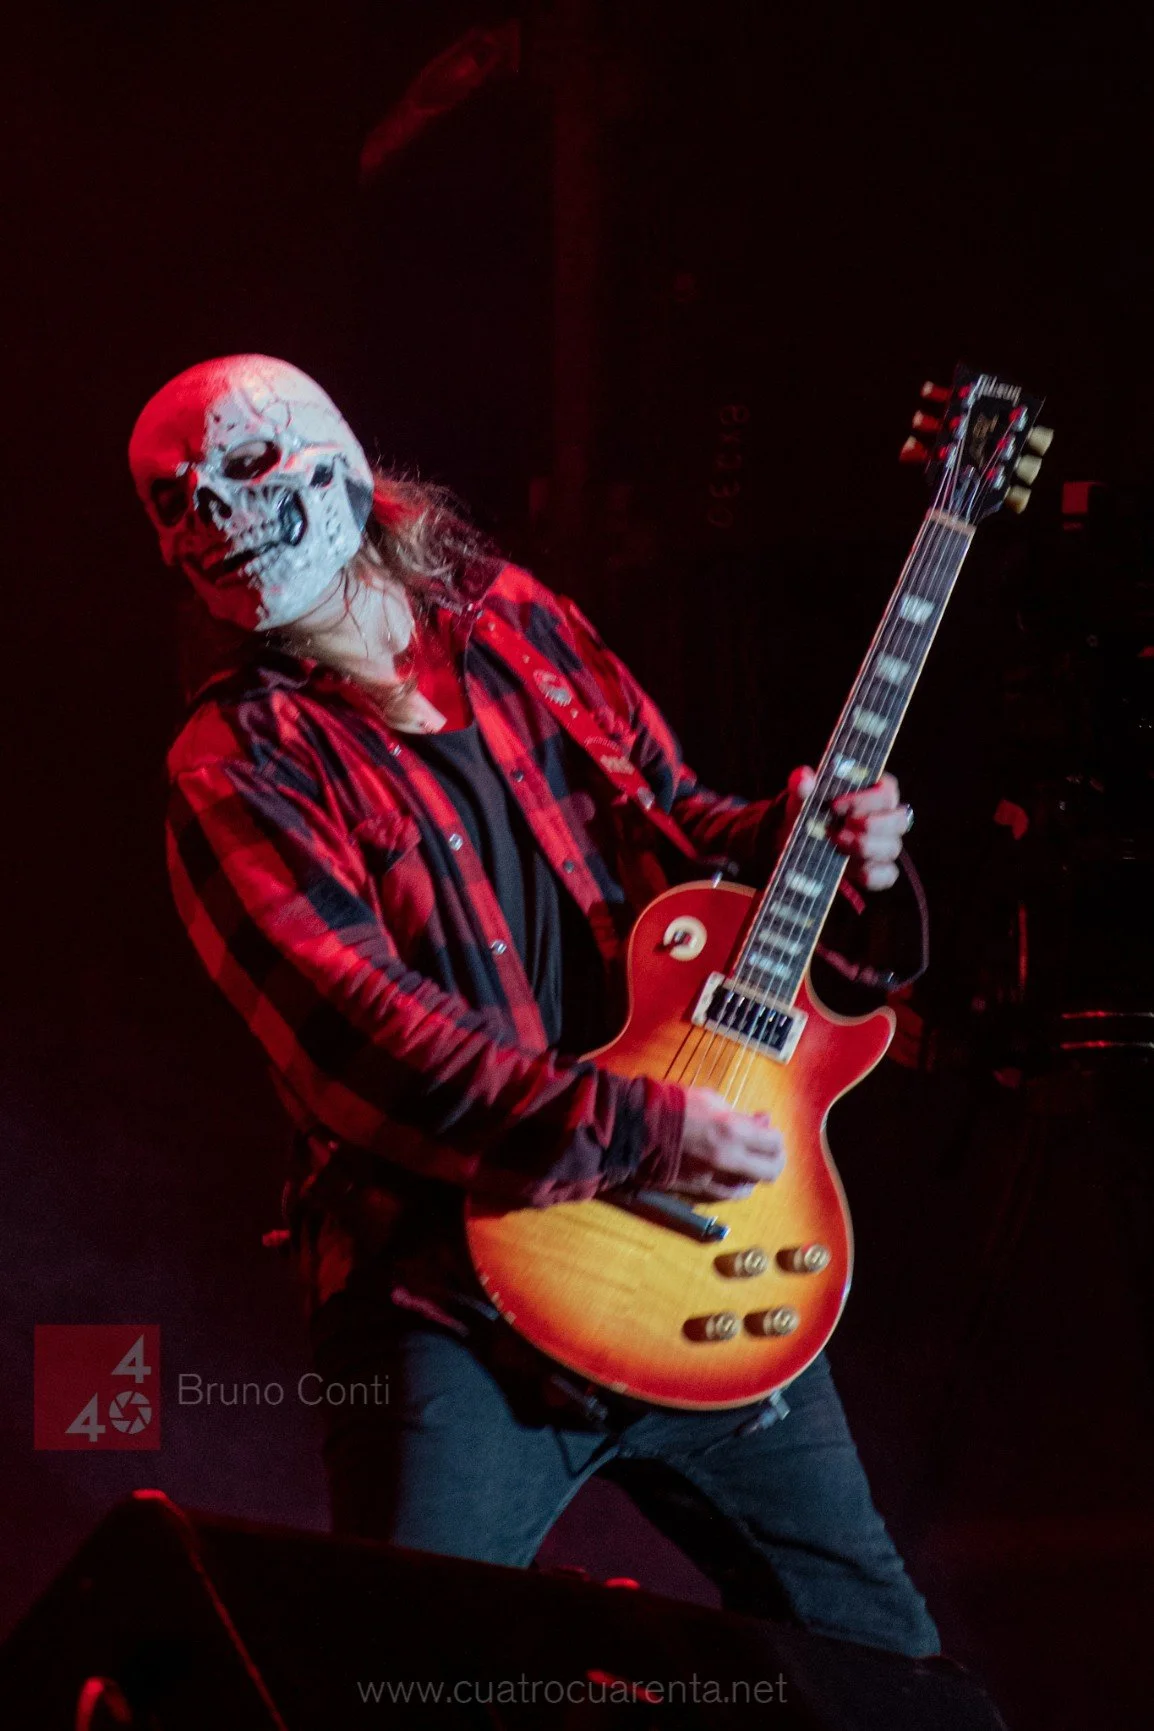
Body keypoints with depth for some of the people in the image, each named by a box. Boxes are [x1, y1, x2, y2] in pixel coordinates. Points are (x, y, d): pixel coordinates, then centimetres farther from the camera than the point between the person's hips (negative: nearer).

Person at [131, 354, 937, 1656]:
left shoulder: (518, 624, 9)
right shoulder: (237, 769, -8)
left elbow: (667, 818, 21)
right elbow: (362, 1036, -20)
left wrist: (796, 841, -1)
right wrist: (630, 1130, -26)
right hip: (458, 1278, -5)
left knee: (874, 1651, 14)